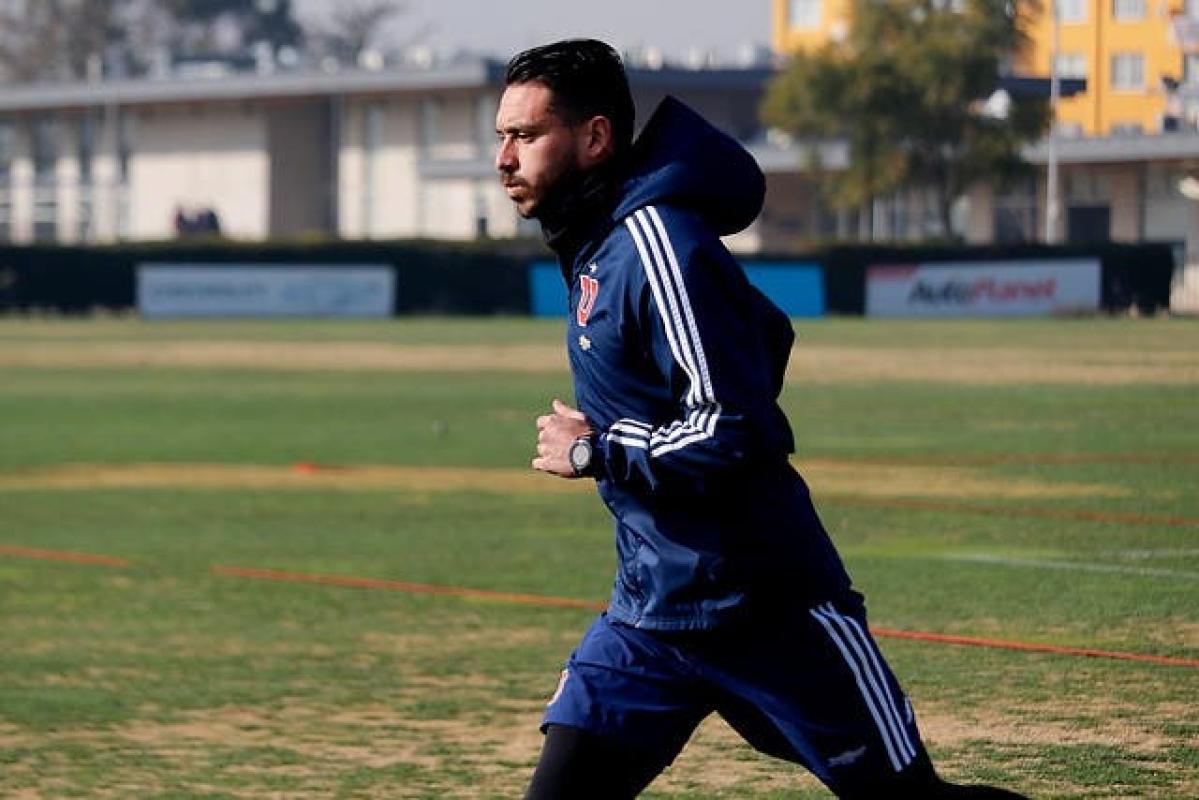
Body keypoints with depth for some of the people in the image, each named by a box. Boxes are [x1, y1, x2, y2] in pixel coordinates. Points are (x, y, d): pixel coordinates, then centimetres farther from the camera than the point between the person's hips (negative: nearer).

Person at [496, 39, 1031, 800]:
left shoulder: (656, 245, -19)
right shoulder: (592, 246, 9)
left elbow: (737, 436, -25)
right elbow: (763, 331, 23)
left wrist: (592, 451, -15)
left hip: (765, 612, -9)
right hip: (650, 607, 9)